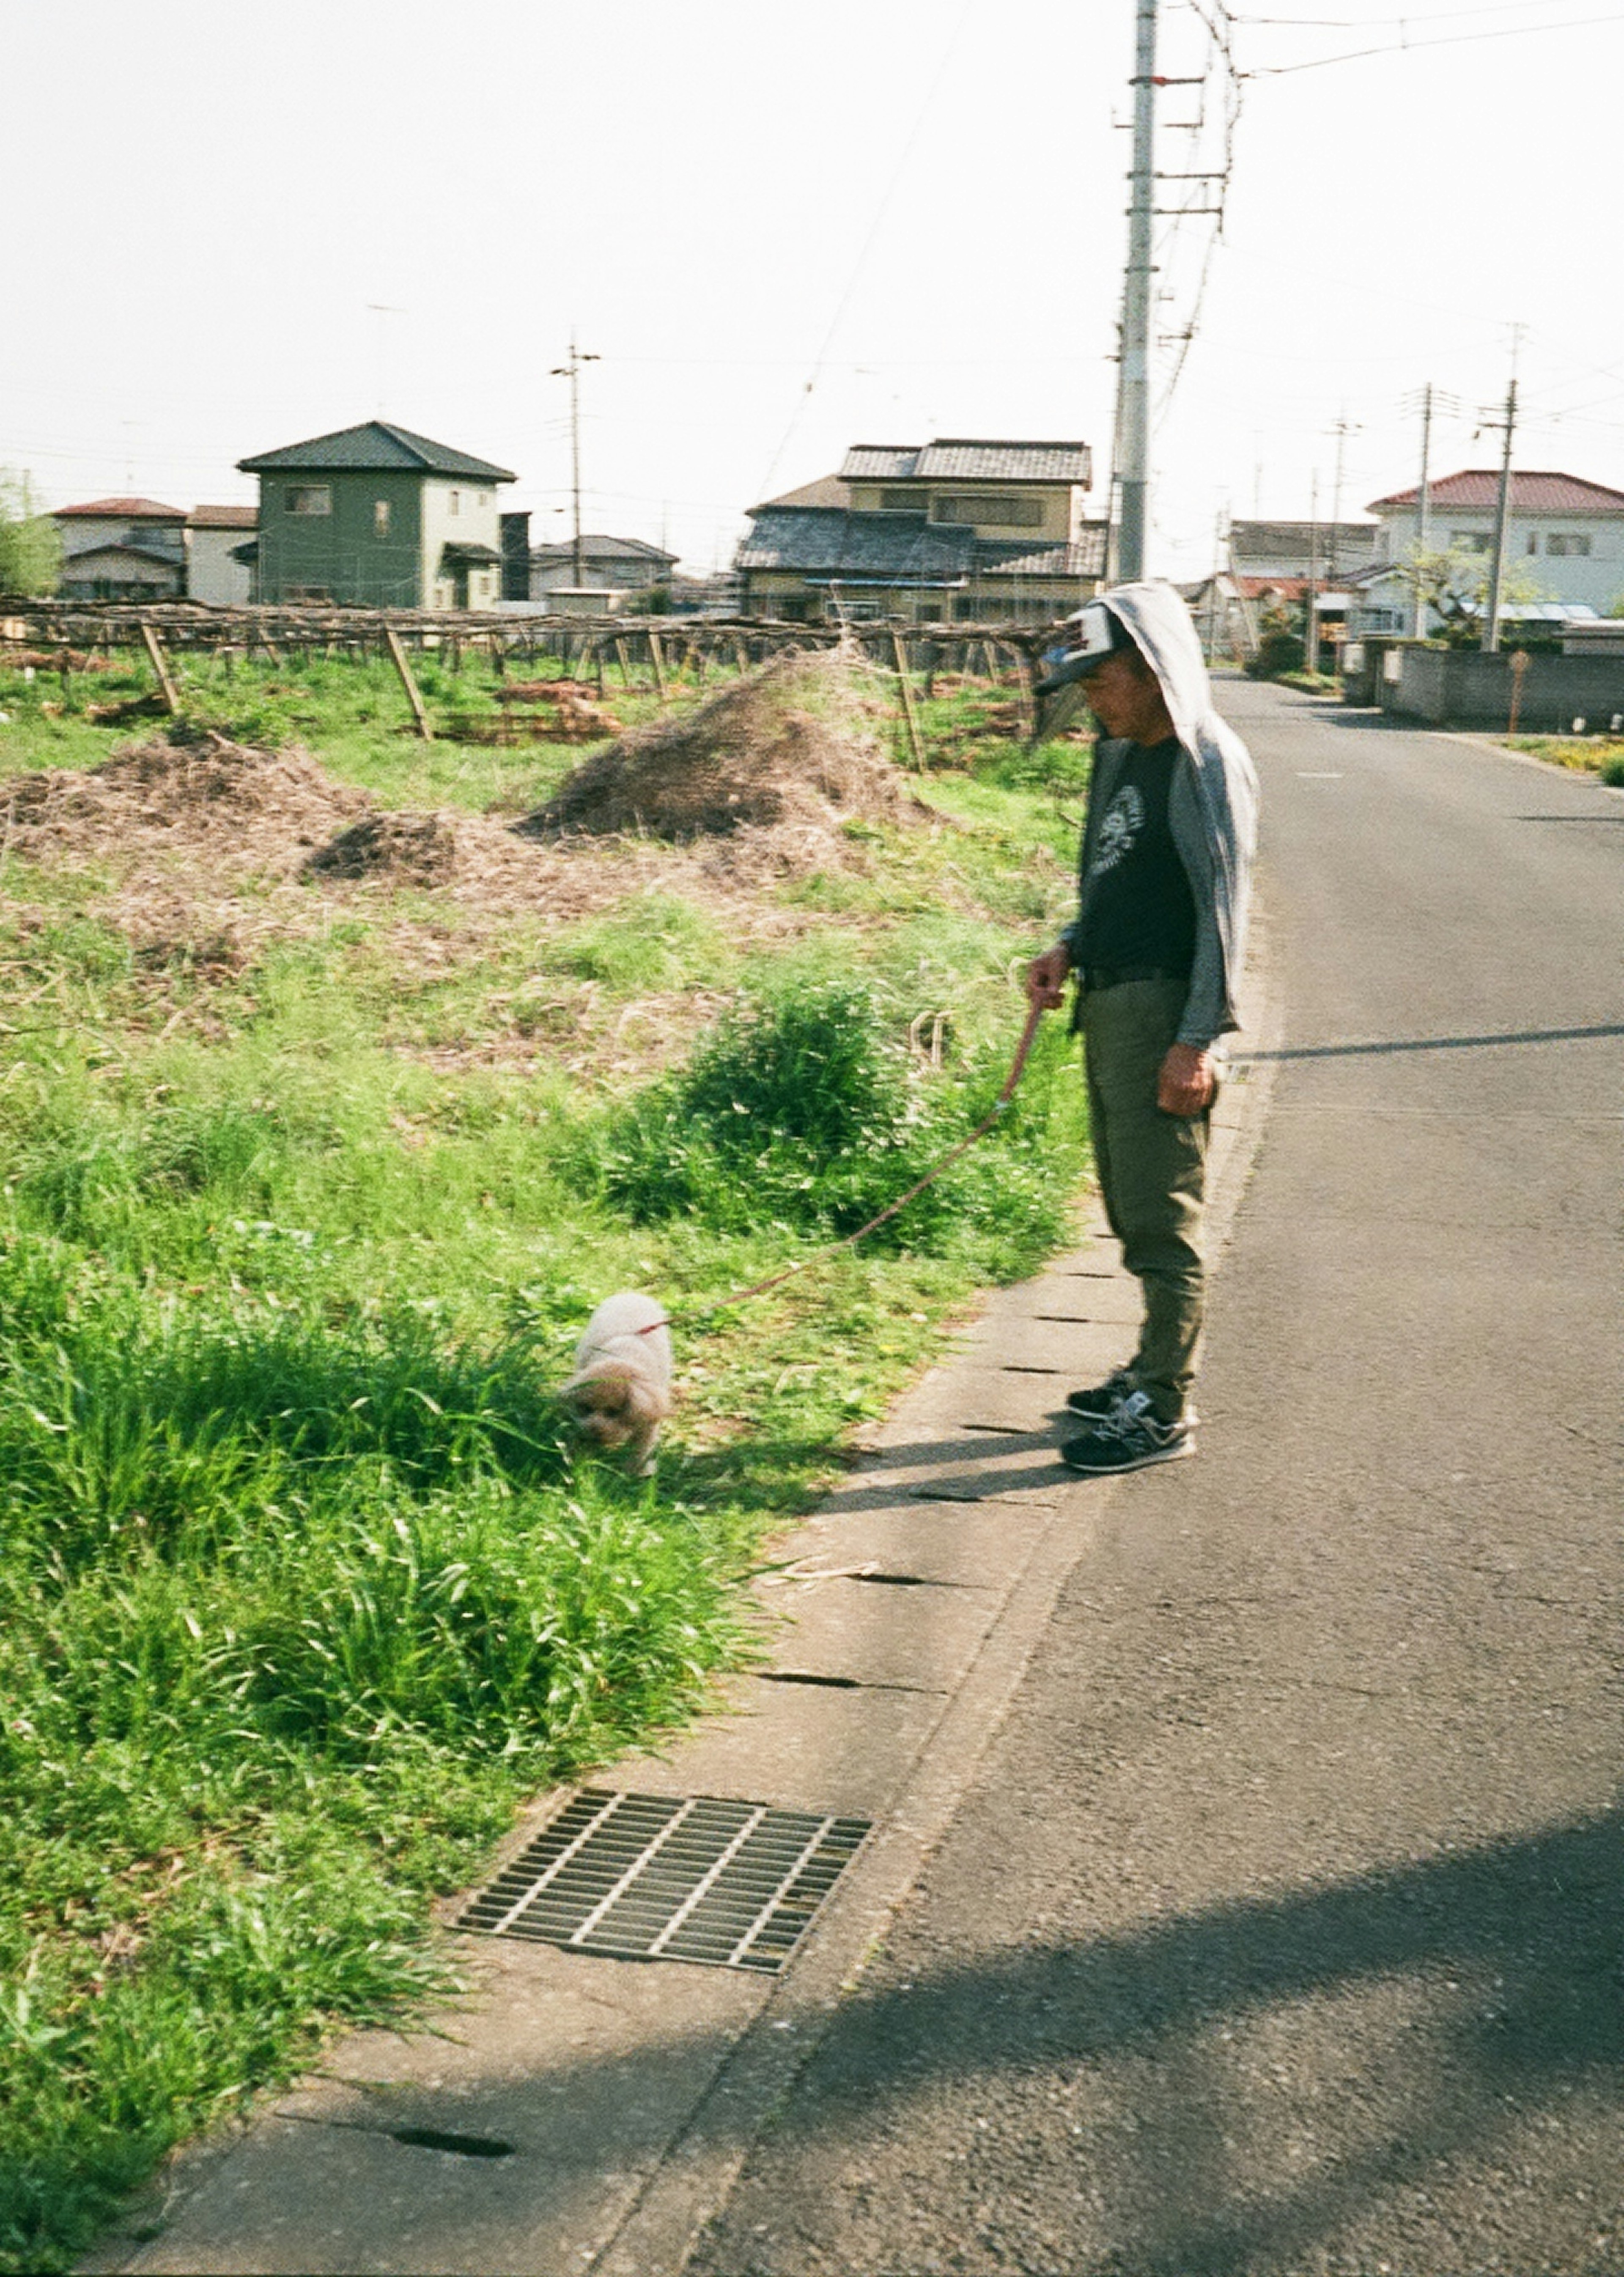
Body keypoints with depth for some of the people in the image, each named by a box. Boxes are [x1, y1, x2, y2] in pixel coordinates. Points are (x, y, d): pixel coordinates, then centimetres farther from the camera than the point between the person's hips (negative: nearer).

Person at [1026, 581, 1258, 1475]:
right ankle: (1156, 1368, 26)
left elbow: (1224, 909, -15)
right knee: (1128, 1208, 14)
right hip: (1107, 1005, 9)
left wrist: (1199, 1040, -18)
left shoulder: (1207, 764, -12)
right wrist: (1068, 950, 8)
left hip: (1163, 1012, -9)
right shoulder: (1119, 757, 15)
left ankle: (1164, 1410, 2)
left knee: (1160, 1214, -5)